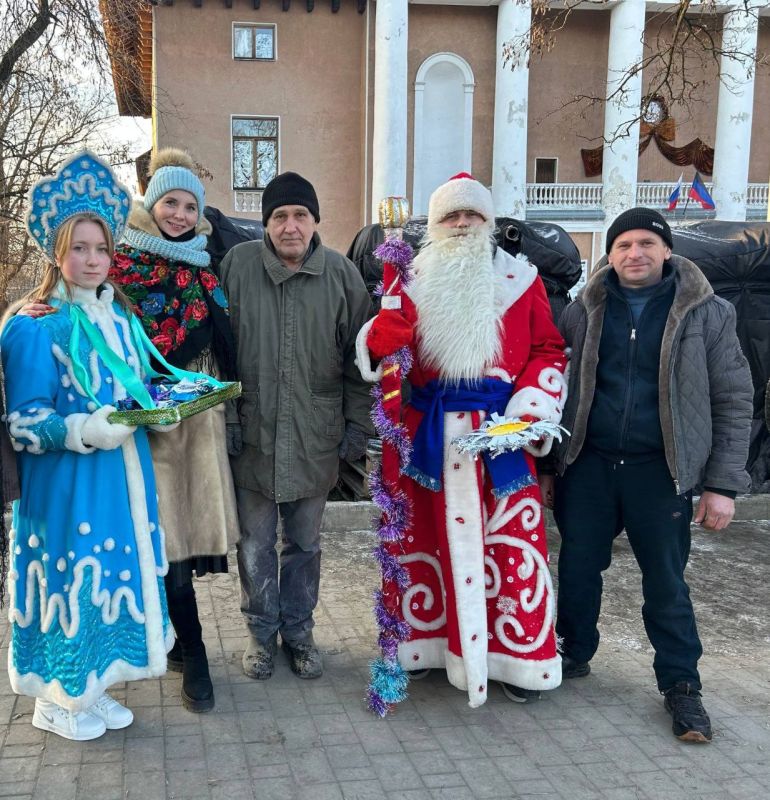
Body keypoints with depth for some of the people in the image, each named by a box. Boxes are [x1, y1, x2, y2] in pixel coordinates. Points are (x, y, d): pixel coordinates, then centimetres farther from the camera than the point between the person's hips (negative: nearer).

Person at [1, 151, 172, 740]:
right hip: (67, 483, -6)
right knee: (71, 576, 3)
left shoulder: (119, 318, 9)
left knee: (113, 572, 12)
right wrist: (85, 430, -28)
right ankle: (56, 699, 24)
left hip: (123, 476, 7)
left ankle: (92, 687, 31)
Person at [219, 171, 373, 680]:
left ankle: (298, 631, 31)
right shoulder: (238, 265, -3)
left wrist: (357, 424, 1)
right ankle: (263, 633, 29)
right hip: (251, 434, 0)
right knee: (255, 544, 10)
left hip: (315, 439, 1)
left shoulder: (342, 274, -1)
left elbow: (358, 357, 4)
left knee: (306, 543, 13)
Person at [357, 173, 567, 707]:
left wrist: (530, 409, -8)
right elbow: (382, 347, 2)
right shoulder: (413, 280, 9)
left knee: (511, 541, 0)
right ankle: (424, 640, 27)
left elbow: (549, 350, 6)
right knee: (425, 535, 10)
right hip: (428, 432, 2)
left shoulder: (520, 279, 7)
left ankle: (520, 655, 14)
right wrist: (382, 336, -22)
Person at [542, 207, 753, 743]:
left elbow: (733, 401, -1)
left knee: (666, 582, 6)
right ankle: (575, 655, 34)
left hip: (661, 472, -2)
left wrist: (722, 485, -5)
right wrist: (548, 466, 8)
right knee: (578, 568, 12)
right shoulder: (584, 311, 4)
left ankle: (681, 685, 24)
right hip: (587, 464, 2)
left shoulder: (706, 313, -2)